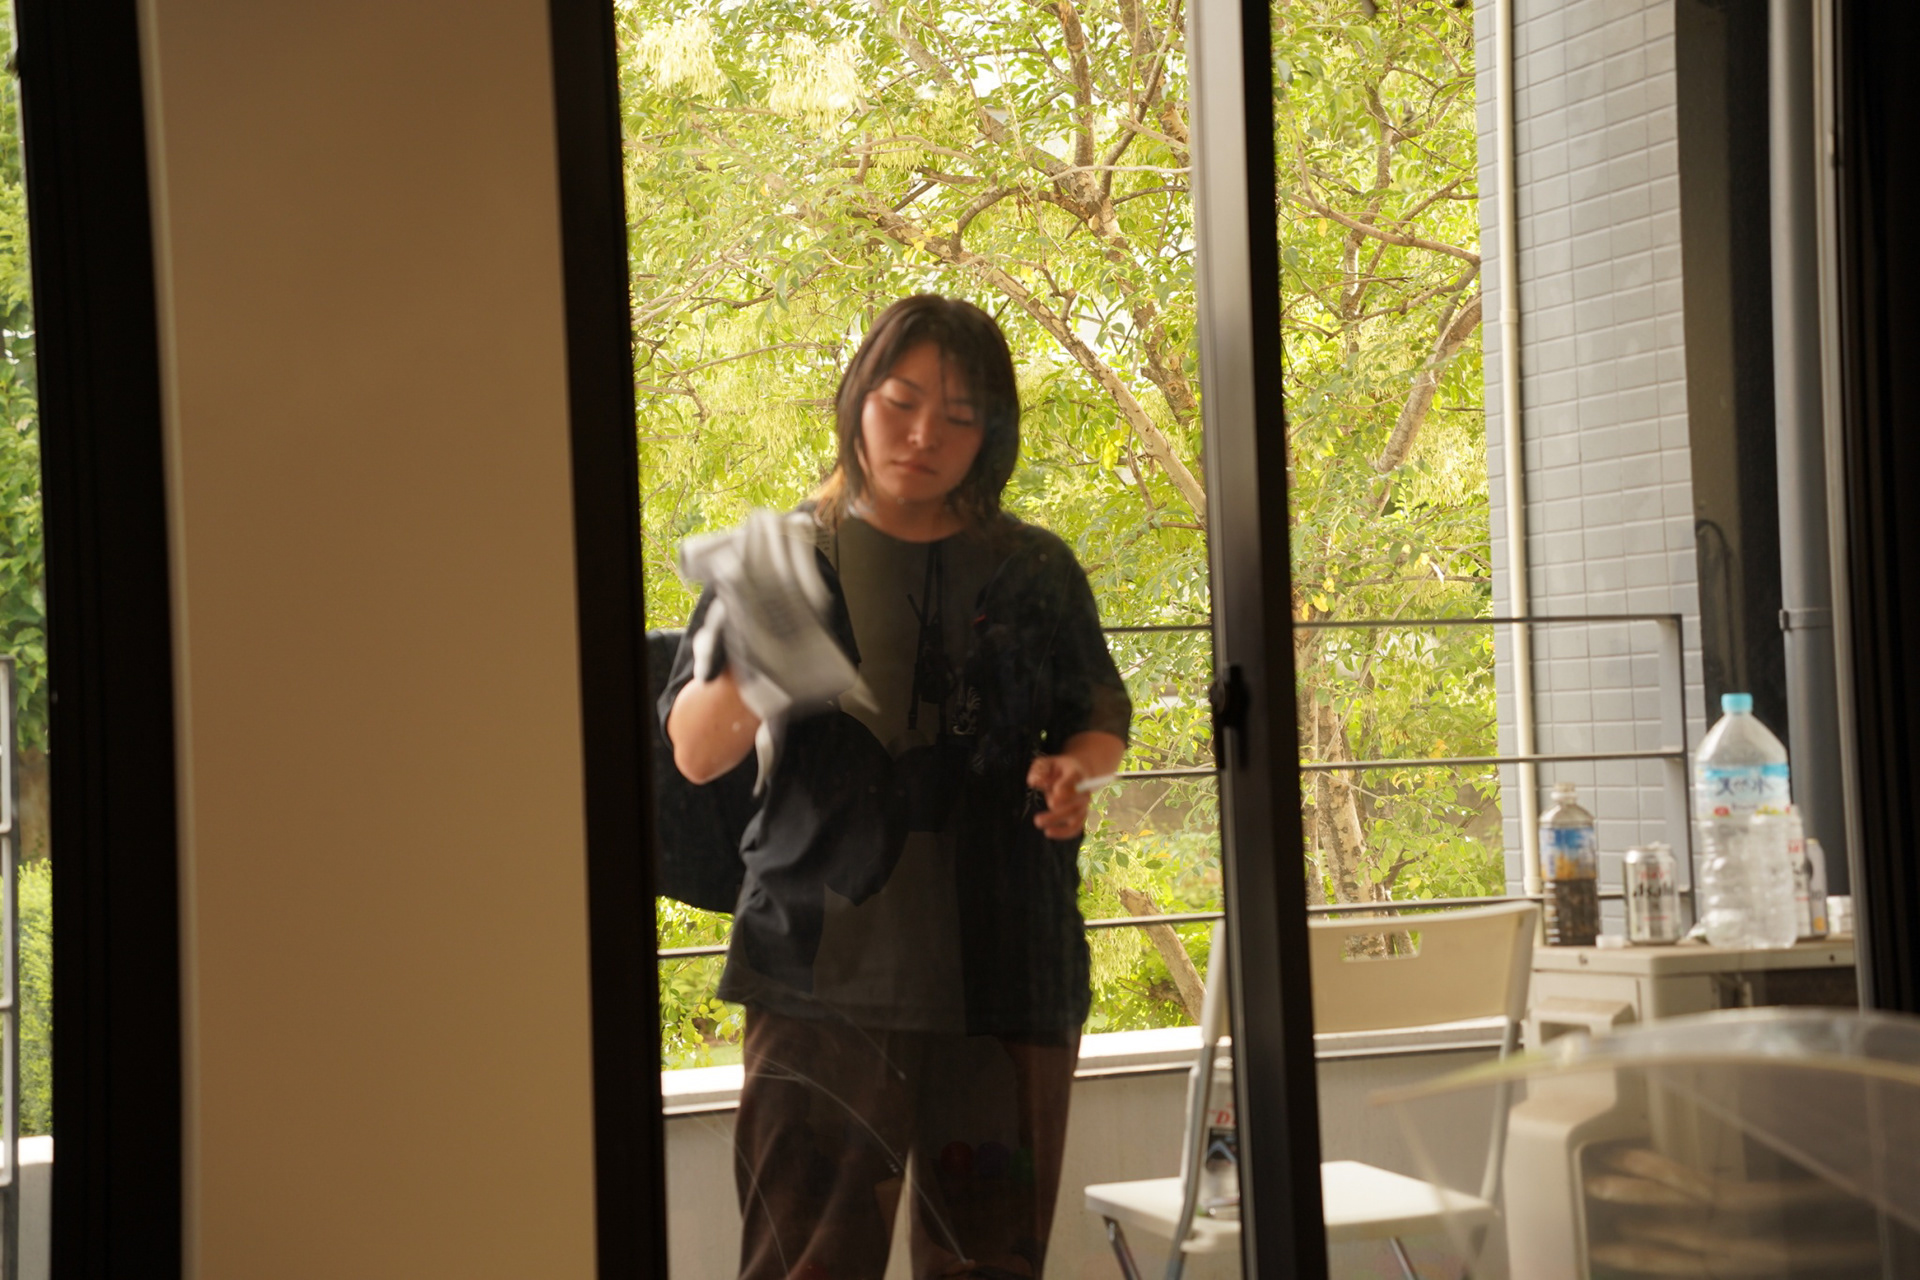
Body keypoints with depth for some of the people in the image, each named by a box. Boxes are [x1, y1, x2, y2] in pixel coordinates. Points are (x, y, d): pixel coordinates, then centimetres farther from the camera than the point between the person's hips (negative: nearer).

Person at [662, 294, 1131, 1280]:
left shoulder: (1036, 572, 12)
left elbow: (1101, 718, 20)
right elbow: (695, 754, -1)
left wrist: (1078, 771, -4)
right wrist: (755, 671, -23)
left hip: (1006, 970, 2)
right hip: (827, 972, -2)